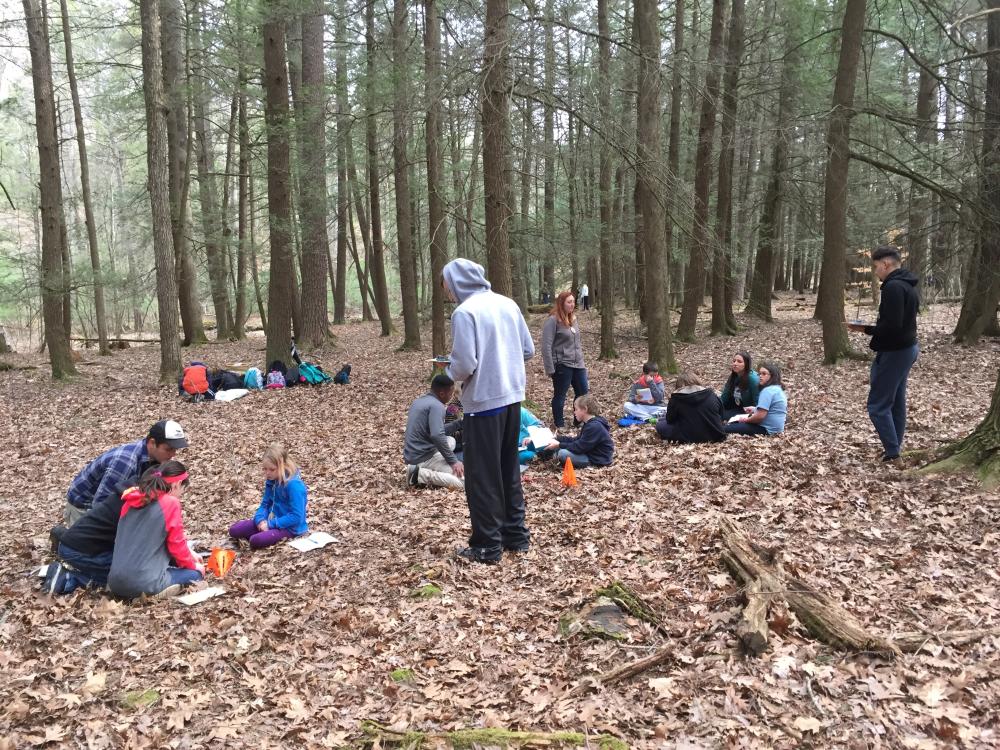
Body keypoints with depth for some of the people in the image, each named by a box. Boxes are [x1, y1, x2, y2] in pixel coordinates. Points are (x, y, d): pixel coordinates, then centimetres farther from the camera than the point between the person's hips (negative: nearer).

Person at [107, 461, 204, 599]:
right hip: (143, 584, -7)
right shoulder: (170, 503, -10)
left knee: (170, 558, 30)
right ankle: (154, 592, -3)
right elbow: (177, 544, -4)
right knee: (196, 573, 14)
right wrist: (193, 565, 16)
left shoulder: (131, 500, 12)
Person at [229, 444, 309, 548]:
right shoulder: (271, 480, 2)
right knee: (234, 530, -1)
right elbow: (265, 503, 10)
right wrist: (260, 520, -11)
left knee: (256, 541, -30)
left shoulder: (294, 484, -24)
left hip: (290, 527, -8)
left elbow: (296, 516, -25)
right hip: (272, 520, 8)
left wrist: (270, 524, -22)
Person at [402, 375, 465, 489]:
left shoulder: (419, 401, 13)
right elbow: (437, 436, -29)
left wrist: (460, 423, 16)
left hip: (411, 456, 9)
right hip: (424, 457, -9)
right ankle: (421, 475, -13)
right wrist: (453, 461, -21)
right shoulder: (436, 406, -16)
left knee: (451, 440, 31)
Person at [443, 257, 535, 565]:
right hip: (512, 398, 7)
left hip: (484, 403, -7)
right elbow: (528, 350, 11)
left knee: (482, 477, 4)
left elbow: (464, 365, -19)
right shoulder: (508, 304, 7)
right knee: (509, 471, 18)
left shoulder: (464, 312, -14)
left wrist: (450, 373, 2)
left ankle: (487, 547, 11)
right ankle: (516, 535, 27)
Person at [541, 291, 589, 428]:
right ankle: (559, 426, 19)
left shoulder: (572, 318, 10)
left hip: (577, 364, 8)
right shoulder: (553, 320, -15)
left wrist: (581, 359, 18)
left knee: (583, 392, 14)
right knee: (560, 396, 6)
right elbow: (546, 346, -18)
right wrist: (550, 369, -19)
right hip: (562, 365, -8)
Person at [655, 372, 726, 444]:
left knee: (660, 425, 12)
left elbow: (670, 420, 1)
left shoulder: (676, 397, -4)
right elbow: (720, 417, 15)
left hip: (689, 438, -6)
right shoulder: (711, 394, 7)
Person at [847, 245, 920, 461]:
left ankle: (892, 453, -5)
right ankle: (895, 449, 20)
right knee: (897, 402, 14)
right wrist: (871, 328, 10)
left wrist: (865, 329, -14)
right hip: (907, 348, 10)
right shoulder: (908, 285, 13)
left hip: (893, 352, -10)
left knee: (878, 405, -6)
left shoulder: (893, 287, -20)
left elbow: (892, 326, -27)